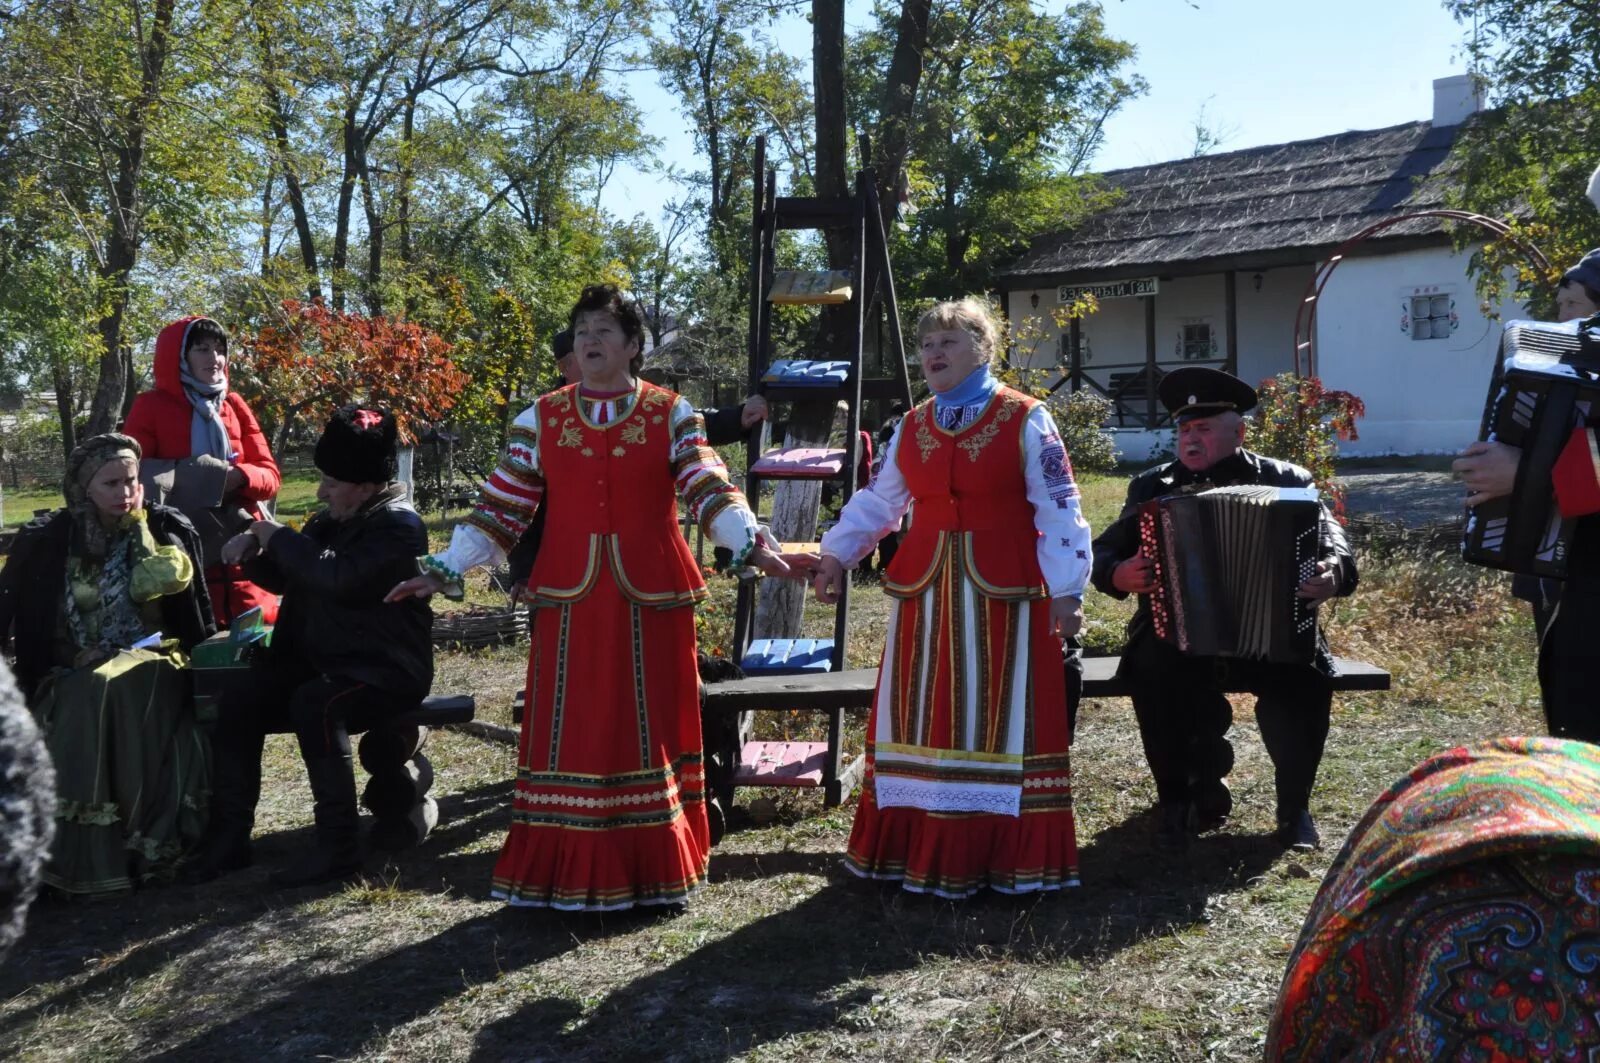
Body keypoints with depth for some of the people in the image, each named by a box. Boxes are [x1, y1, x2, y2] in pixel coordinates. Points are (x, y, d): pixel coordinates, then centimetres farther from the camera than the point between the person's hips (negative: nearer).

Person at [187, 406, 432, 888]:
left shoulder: (398, 527, -15)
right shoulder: (333, 520, 11)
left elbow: (338, 580, -30)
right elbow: (287, 577, 23)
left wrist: (279, 536, -16)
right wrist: (255, 553, 0)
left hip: (385, 672, -8)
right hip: (323, 661, 9)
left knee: (315, 704, -34)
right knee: (239, 700, -8)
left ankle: (338, 845, -26)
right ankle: (230, 837, -1)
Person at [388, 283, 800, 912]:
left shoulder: (670, 414, 4)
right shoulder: (541, 418, 7)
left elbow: (709, 490, -6)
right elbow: (501, 507, 6)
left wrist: (752, 544, -22)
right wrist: (446, 569, -2)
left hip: (651, 598, -1)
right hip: (570, 599, 1)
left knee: (649, 726, 6)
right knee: (569, 732, 4)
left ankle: (651, 865, 19)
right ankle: (566, 871, 15)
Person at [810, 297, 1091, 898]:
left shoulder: (1026, 421, -4)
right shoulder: (911, 428, 11)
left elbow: (1058, 511, -6)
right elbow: (878, 502, 18)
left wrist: (1067, 589, -10)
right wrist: (836, 554, 10)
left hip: (1004, 593, -5)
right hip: (925, 589, 5)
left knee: (999, 715, 1)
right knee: (922, 716, 8)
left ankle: (1008, 854, 10)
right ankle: (920, 848, 19)